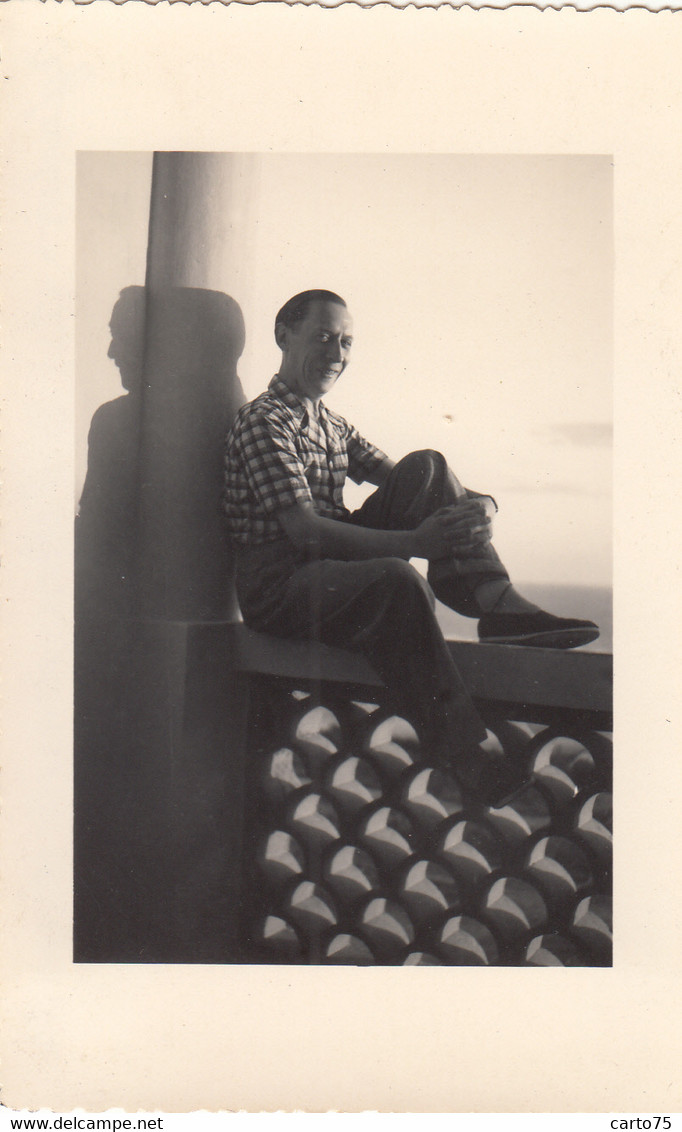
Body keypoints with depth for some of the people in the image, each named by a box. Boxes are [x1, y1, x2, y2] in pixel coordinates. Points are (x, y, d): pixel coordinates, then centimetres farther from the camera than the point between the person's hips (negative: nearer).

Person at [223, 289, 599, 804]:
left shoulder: (334, 426, 18)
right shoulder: (263, 422, -11)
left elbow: (404, 480, 9)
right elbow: (305, 530, -23)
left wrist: (480, 504, -14)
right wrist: (416, 541, -33)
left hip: (338, 566, 8)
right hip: (279, 587, -8)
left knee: (426, 466, -7)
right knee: (398, 580, -37)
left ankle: (497, 602, -20)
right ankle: (458, 750, -29)